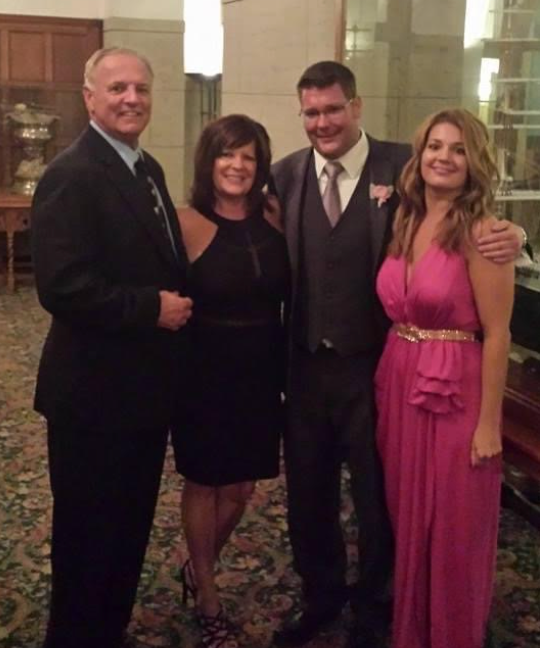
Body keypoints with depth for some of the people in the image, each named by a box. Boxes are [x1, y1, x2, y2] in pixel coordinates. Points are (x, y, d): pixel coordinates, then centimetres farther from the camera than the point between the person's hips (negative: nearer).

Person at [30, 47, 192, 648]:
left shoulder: (148, 170, 12)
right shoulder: (70, 175, -17)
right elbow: (61, 286, -27)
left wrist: (177, 304, 1)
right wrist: (152, 309, -21)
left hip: (145, 385, 9)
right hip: (94, 392, -9)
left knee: (130, 526, 21)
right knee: (87, 533, 8)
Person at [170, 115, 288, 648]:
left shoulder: (275, 219, -1)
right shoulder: (189, 224, -13)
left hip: (261, 373, 4)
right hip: (206, 373, -4)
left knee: (240, 489, 14)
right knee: (204, 484, 12)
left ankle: (197, 571, 43)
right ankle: (209, 603, 32)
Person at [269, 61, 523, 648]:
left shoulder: (402, 166, -8)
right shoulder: (285, 175, 0)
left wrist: (507, 236, -26)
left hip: (374, 367, -3)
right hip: (306, 367, 3)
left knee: (376, 496, 16)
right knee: (307, 494, 18)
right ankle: (320, 596, 44)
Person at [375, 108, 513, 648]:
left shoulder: (479, 230, -13)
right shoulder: (404, 223, 6)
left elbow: (496, 335, -14)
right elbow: (396, 311, 10)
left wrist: (489, 424, -13)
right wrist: (391, 381, 4)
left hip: (454, 392, -6)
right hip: (397, 385, 7)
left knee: (452, 533, 9)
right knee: (406, 522, 19)